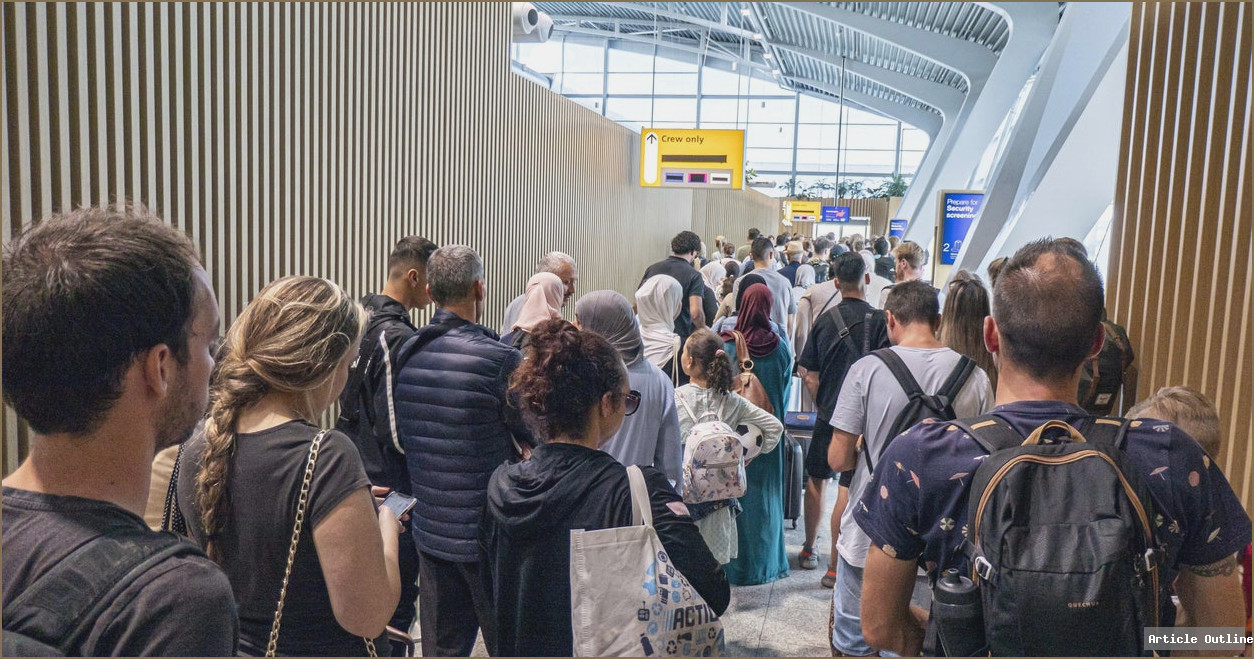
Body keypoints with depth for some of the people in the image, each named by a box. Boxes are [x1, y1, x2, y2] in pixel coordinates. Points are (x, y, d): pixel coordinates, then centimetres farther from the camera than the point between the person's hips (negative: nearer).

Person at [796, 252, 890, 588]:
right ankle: (834, 567, 6)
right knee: (848, 489, 1)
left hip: (827, 415, 3)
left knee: (816, 480, 18)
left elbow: (810, 377, 1)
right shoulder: (879, 320, -11)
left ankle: (809, 550, 32)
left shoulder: (825, 320, -1)